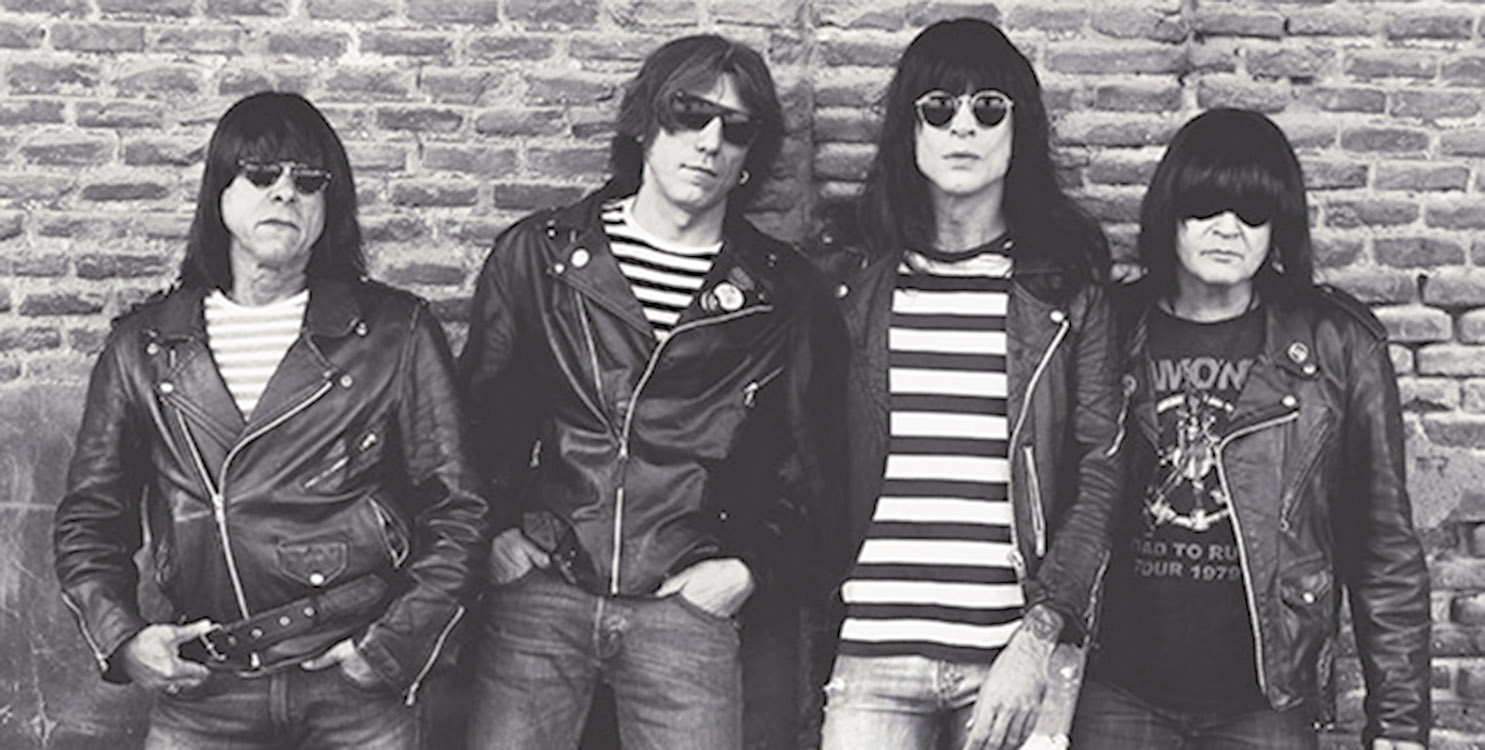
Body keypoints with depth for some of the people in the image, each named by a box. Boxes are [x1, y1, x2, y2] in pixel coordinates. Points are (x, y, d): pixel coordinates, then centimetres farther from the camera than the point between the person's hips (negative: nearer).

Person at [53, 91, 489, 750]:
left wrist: (397, 643, -7)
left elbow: (454, 515, 1)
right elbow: (90, 515, 12)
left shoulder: (396, 333, 1)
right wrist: (118, 635, -1)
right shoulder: (143, 345, 6)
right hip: (200, 694, 2)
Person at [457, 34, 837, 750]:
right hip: (537, 593, 0)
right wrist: (492, 532, 1)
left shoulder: (784, 294, 5)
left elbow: (798, 462, 11)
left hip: (689, 605, 0)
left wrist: (750, 564, 0)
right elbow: (477, 412, 11)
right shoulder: (538, 253, 6)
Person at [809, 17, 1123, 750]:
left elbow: (1103, 471, -2)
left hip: (1018, 654, 0)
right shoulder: (847, 270, 4)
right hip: (869, 653, 0)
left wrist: (1039, 635, -11)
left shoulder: (1065, 280, 2)